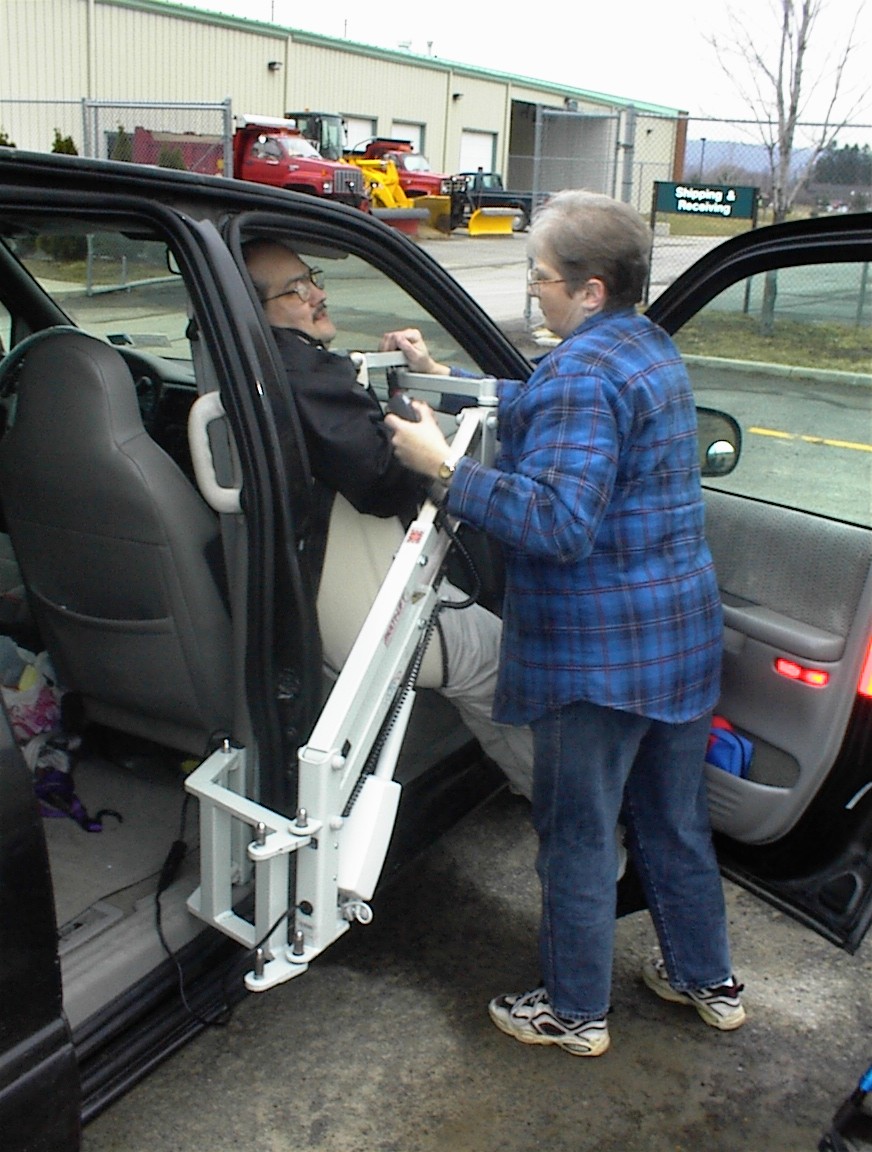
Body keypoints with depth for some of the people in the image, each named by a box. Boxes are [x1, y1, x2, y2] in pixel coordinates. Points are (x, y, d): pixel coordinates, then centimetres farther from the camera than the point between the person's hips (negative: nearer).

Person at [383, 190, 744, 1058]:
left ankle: (575, 1011, 26)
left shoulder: (584, 374, -20)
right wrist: (439, 376, 21)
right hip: (682, 631, 10)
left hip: (596, 652, -9)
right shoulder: (650, 349, 11)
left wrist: (446, 468, -24)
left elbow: (558, 522, -29)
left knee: (576, 835, 8)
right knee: (674, 821, 22)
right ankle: (707, 979, 39)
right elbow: (535, 413, 22)